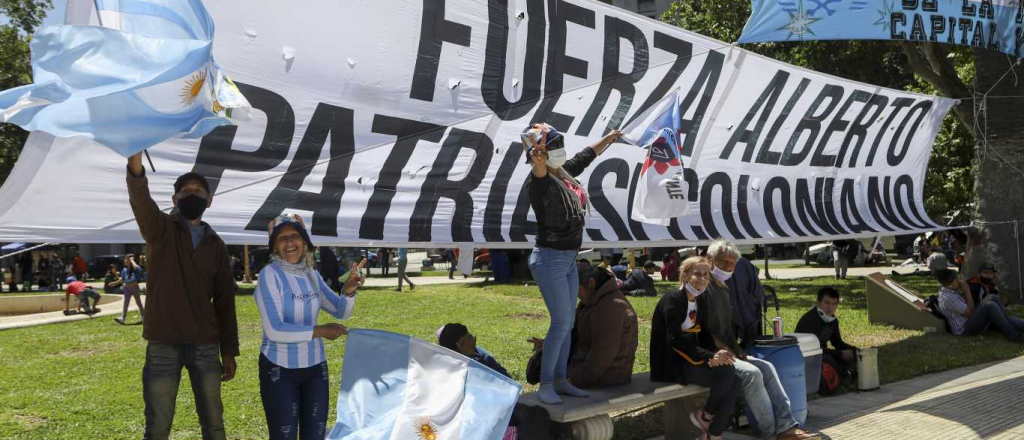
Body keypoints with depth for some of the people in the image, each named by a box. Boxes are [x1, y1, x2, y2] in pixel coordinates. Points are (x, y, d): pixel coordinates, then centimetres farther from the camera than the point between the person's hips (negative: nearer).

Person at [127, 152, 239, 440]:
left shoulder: (216, 245, 11)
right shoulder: (161, 229, 1)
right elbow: (140, 202, -22)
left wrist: (229, 351, 7)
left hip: (205, 345, 3)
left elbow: (225, 300, 11)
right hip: (163, 344, -3)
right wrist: (135, 160, -42)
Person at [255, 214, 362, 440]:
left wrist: (348, 291, -13)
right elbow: (274, 330, -21)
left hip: (315, 366, 5)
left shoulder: (312, 274, 2)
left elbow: (341, 312, 7)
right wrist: (318, 331, -23)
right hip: (279, 368, -5)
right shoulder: (270, 274, -13)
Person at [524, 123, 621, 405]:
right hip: (550, 259, -9)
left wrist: (608, 138, 41)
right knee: (561, 322, -9)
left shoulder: (563, 173, 9)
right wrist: (539, 162, -64)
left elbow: (585, 157, 27)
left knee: (568, 323, 12)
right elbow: (539, 173, -41)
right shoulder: (538, 181, -16)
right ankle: (545, 384, 2)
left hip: (569, 260, 9)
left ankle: (560, 381, 22)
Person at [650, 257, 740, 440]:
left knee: (735, 381, -14)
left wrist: (716, 354, -13)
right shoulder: (673, 299, -14)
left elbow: (705, 334, 9)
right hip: (670, 362, -8)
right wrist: (709, 357, -29)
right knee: (726, 372, -26)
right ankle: (705, 416, -1)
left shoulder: (701, 301, 11)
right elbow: (675, 340, -22)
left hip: (690, 357, 8)